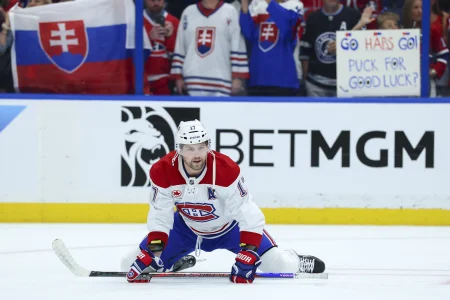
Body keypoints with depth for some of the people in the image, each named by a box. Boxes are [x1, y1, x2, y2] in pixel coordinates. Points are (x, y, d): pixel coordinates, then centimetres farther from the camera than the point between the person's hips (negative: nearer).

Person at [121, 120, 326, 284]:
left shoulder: (226, 169, -34)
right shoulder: (162, 172, -26)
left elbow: (247, 213, -32)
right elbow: (160, 214, -18)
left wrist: (248, 253, -40)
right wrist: (154, 250, -30)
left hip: (230, 226, -3)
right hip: (186, 228, 3)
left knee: (277, 266, -19)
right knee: (132, 264, -5)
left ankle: (294, 262, 21)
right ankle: (177, 261, 27)